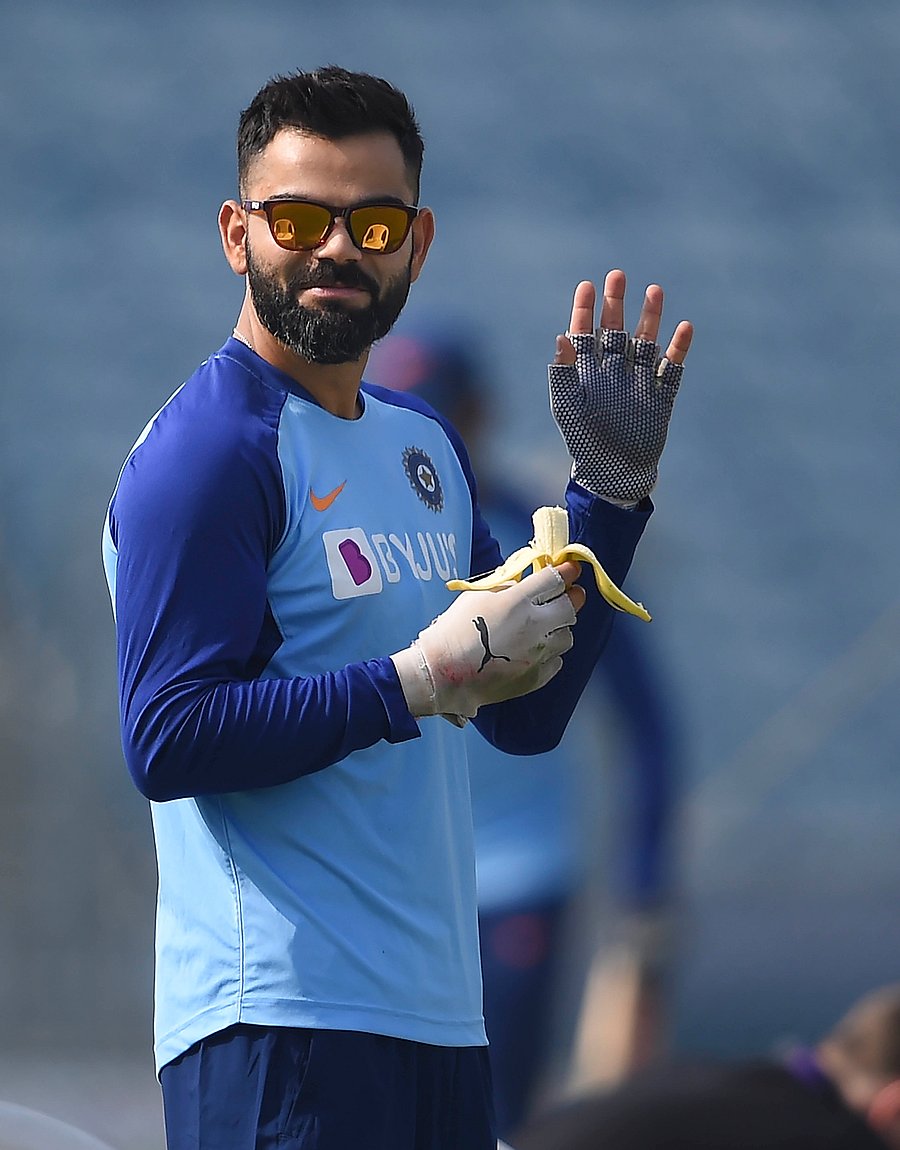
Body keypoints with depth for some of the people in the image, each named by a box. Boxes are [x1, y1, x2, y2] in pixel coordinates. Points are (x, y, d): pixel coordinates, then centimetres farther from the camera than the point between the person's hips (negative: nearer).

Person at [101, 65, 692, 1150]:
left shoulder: (423, 442, 17)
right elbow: (168, 739, -19)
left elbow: (525, 716, 19)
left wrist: (611, 490, 11)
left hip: (438, 1013, 8)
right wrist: (425, 680, -18)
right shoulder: (209, 446, -10)